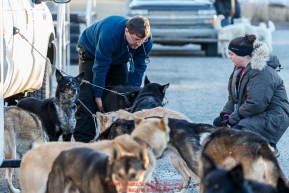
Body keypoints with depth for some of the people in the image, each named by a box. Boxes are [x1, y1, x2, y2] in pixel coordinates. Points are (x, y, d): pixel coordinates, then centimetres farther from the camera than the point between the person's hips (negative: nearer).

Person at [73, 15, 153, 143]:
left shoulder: (146, 40, -28)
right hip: (91, 52, -5)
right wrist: (98, 95, -29)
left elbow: (138, 68, -18)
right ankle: (83, 139, -18)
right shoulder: (109, 34, -43)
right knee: (87, 96, -17)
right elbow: (100, 68, -35)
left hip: (118, 58, 5)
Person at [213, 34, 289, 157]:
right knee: (218, 123, 3)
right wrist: (226, 114, -4)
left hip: (273, 118, -11)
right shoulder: (240, 69, 9)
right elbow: (233, 97, 14)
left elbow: (256, 104, -29)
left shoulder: (262, 73, -24)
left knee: (238, 130, -31)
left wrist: (233, 118, -21)